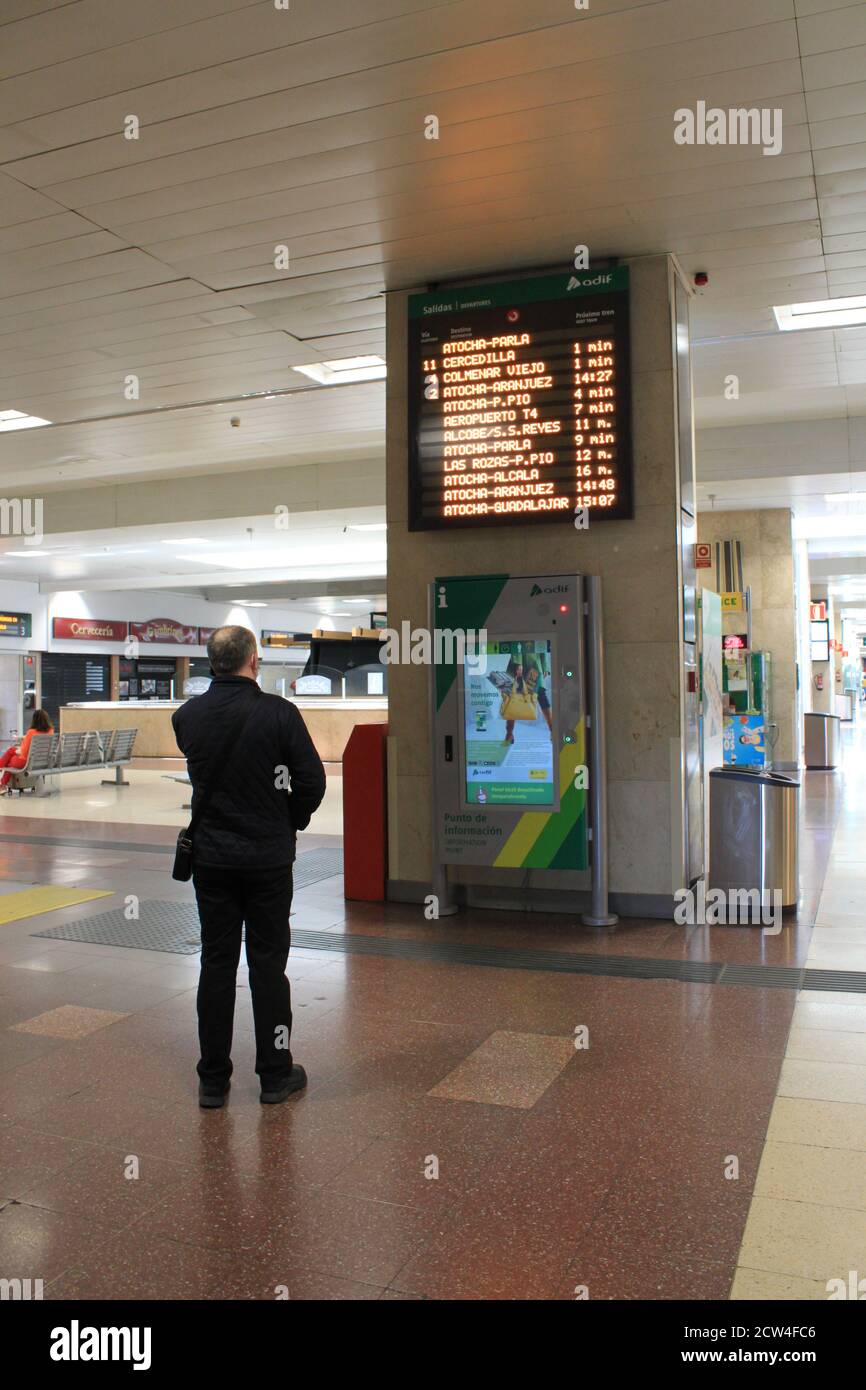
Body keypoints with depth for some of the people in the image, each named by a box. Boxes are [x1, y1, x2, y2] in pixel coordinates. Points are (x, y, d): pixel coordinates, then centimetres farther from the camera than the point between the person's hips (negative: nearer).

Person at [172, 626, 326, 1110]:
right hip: (268, 856, -2)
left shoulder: (187, 716, -2)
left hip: (211, 856, 3)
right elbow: (311, 781, -10)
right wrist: (292, 821, 7)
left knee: (216, 963, 11)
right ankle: (276, 1075, 18)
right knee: (268, 962, 8)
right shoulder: (278, 713, -14)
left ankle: (213, 1080, 19)